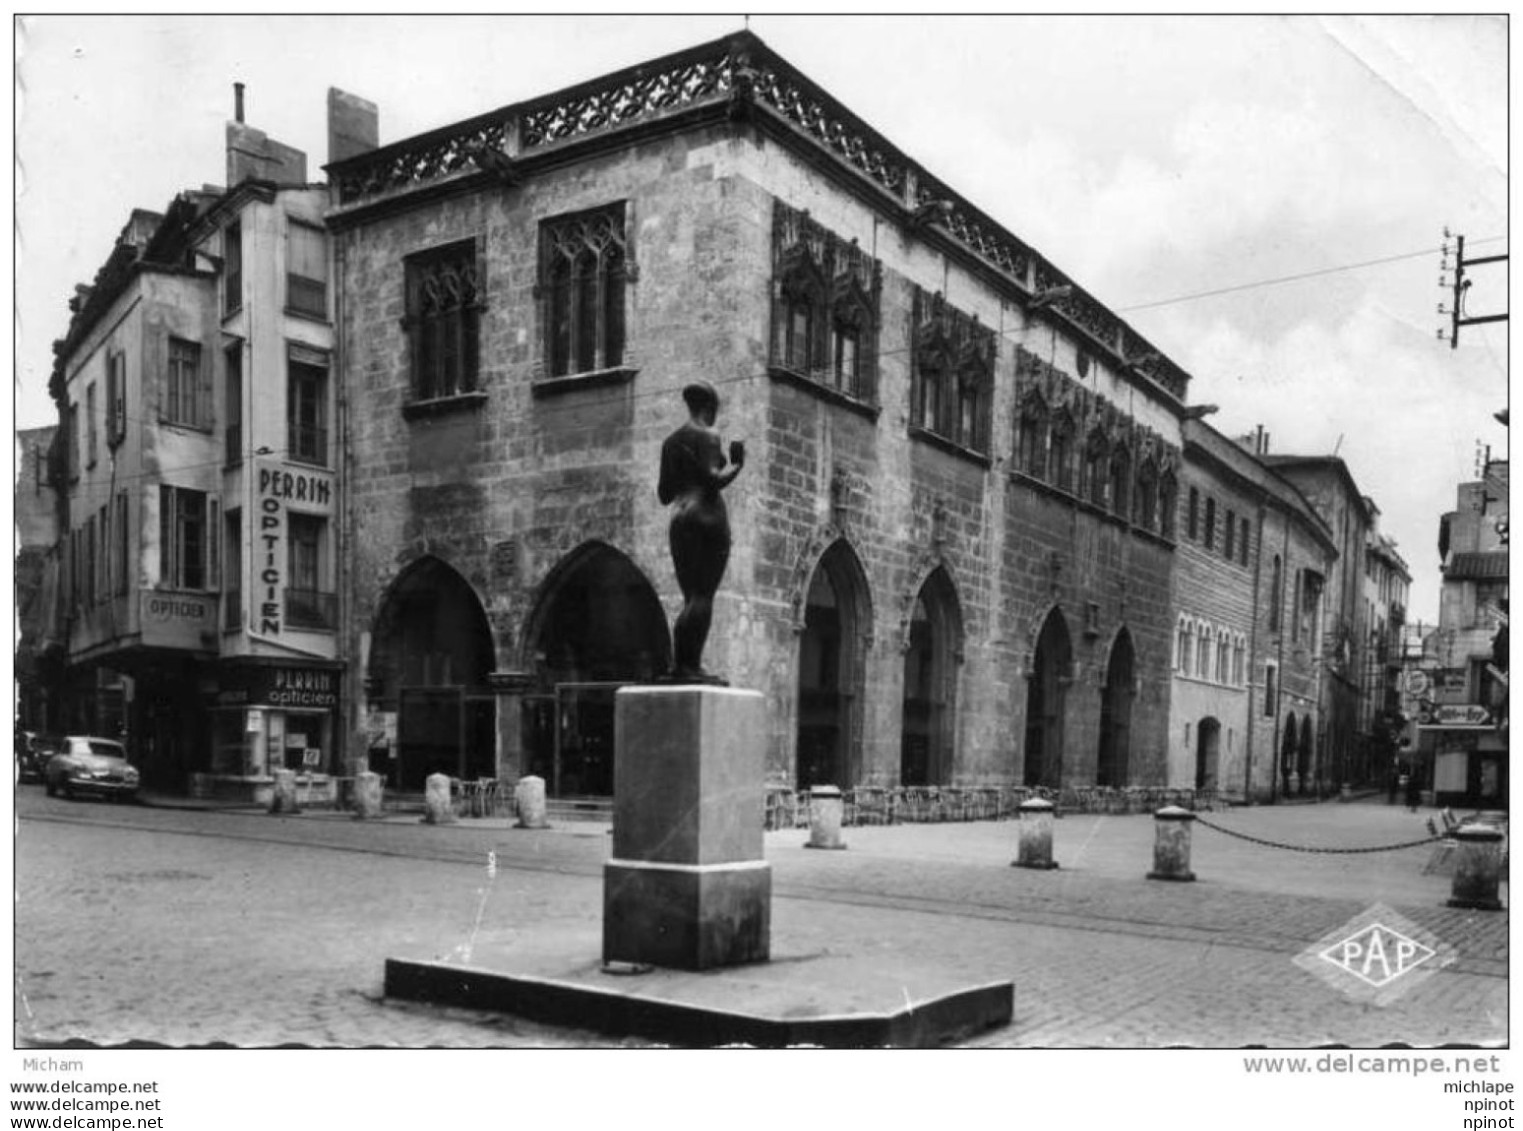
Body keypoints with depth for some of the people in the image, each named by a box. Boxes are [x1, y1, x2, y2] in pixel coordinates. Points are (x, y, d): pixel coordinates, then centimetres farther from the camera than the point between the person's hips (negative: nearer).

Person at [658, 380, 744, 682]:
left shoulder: (671, 440, 18)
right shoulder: (708, 435, -4)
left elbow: (663, 495, 18)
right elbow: (713, 481, -17)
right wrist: (737, 464, 0)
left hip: (680, 519, 8)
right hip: (708, 516, -7)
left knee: (691, 598, 10)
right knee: (703, 596, -10)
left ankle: (680, 665, 2)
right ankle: (688, 666, -17)